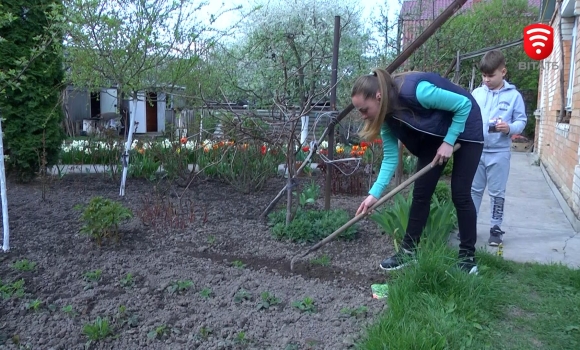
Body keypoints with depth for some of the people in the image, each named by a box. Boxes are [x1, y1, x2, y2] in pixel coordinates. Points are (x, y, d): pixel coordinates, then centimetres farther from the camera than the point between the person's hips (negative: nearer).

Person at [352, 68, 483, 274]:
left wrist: (449, 142, -24)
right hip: (434, 135, 6)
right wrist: (375, 193, -19)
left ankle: (468, 257, 6)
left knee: (460, 194, -8)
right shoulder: (387, 116, -15)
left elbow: (464, 104, -26)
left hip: (465, 128, -6)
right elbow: (390, 157, -12)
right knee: (421, 192, 2)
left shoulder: (416, 91, -38)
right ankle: (408, 251, 12)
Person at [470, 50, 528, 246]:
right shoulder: (476, 93, 3)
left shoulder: (514, 95, -3)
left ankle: (496, 228, 18)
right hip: (476, 150, 2)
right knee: (474, 189, 11)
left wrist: (510, 128, -21)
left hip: (499, 152, -2)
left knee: (497, 192, 7)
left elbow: (522, 121, -2)